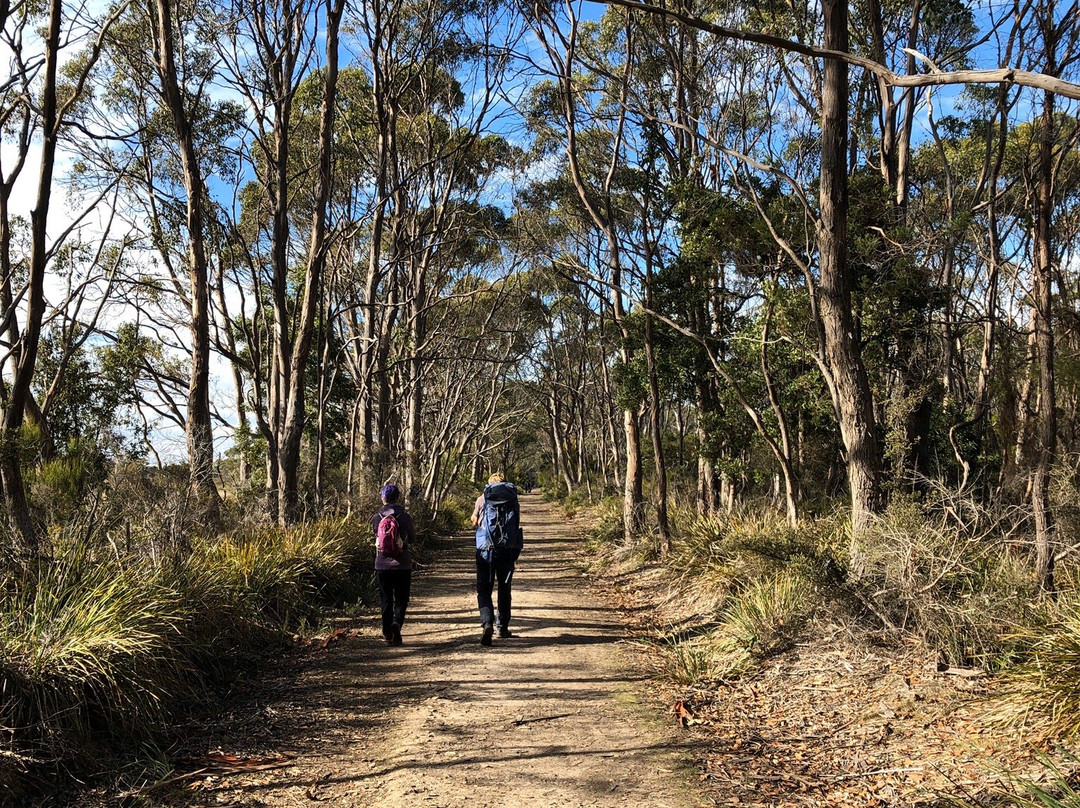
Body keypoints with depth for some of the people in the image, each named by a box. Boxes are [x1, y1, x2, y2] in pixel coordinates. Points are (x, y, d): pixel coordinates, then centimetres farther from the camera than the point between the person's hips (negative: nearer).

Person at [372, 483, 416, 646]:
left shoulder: (376, 518, -4)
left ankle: (388, 635, 14)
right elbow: (412, 539, 5)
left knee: (386, 601, 12)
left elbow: (376, 537, 9)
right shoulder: (405, 518, -8)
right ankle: (397, 622, -18)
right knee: (401, 599, 9)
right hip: (402, 565, -2)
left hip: (382, 566, 2)